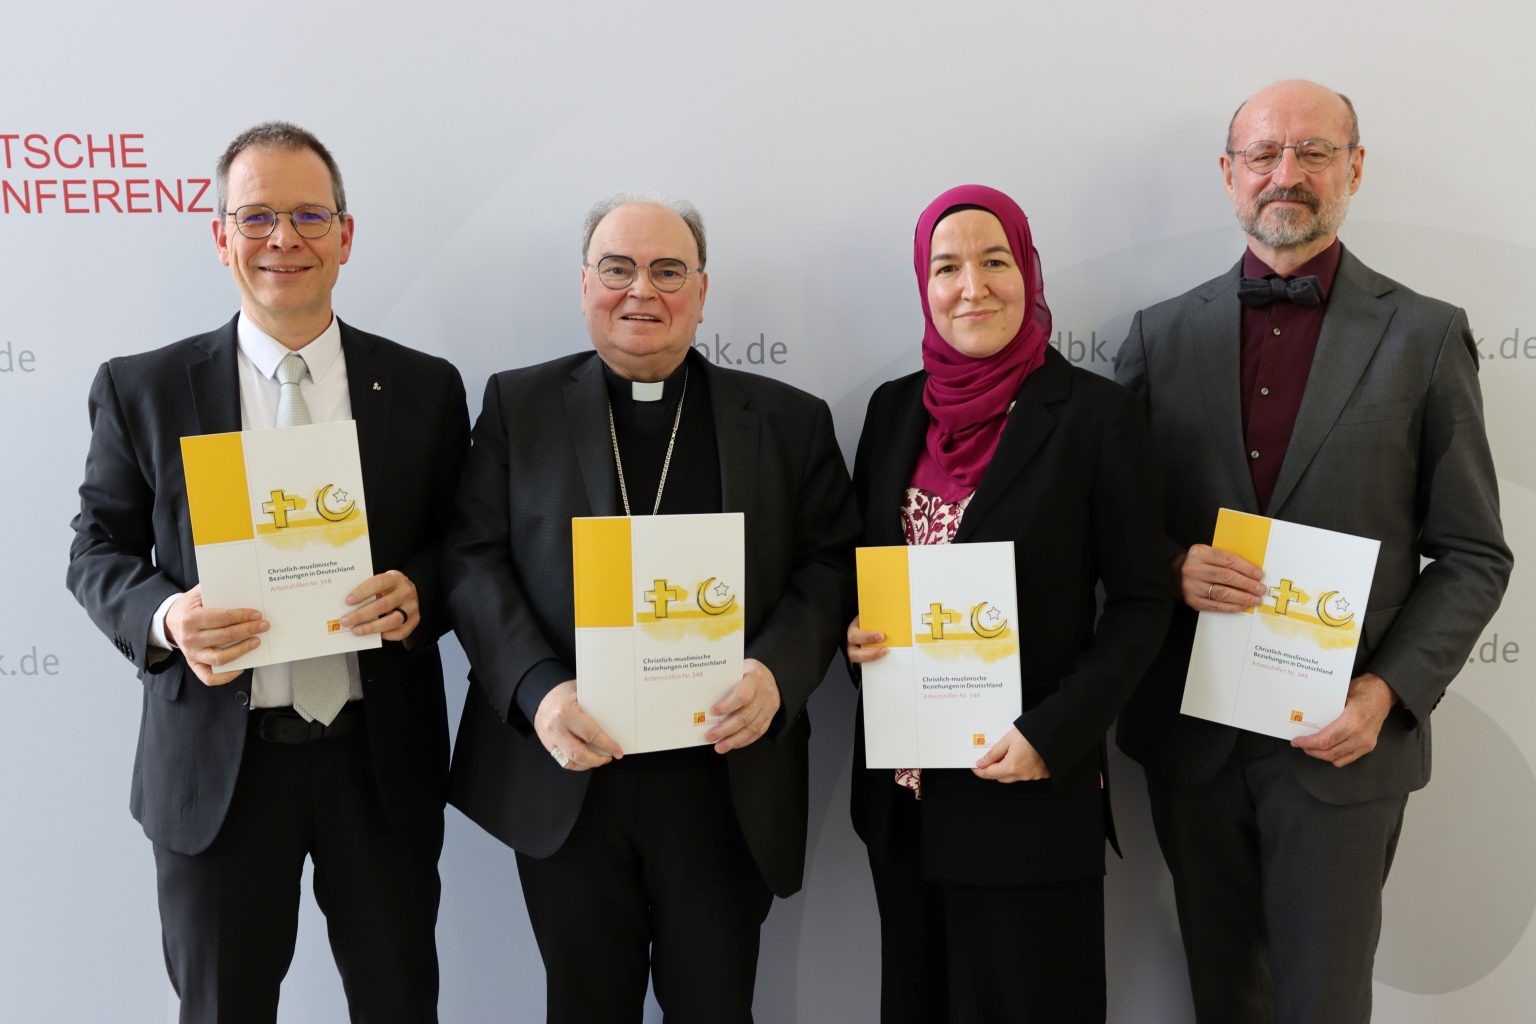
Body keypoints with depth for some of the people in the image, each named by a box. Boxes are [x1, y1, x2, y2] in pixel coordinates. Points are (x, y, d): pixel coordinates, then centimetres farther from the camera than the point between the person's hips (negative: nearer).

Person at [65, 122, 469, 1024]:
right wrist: (165, 617, -17)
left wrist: (418, 593, -15)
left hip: (382, 758, 1)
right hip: (216, 764, 0)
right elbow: (98, 550, 4)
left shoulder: (425, 388, 2)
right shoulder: (142, 389, 0)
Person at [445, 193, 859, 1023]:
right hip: (566, 778, 0)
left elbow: (829, 564, 1)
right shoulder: (519, 405, 5)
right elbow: (474, 557, -2)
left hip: (727, 782, 0)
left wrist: (776, 672, -18)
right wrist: (538, 690, -18)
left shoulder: (788, 421, 6)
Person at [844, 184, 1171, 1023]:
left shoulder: (1095, 414, -8)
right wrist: (854, 633, -7)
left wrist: (1051, 735, -17)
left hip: (1031, 789, -4)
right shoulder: (895, 408, 6)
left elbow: (1139, 603, -8)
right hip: (900, 788, 5)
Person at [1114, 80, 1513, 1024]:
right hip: (1191, 734, 2)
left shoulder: (1426, 337, -1)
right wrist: (1172, 566, -15)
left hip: (1342, 738, -2)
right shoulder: (1163, 333, 4)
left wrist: (1388, 691, -13)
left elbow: (1473, 556, 0)